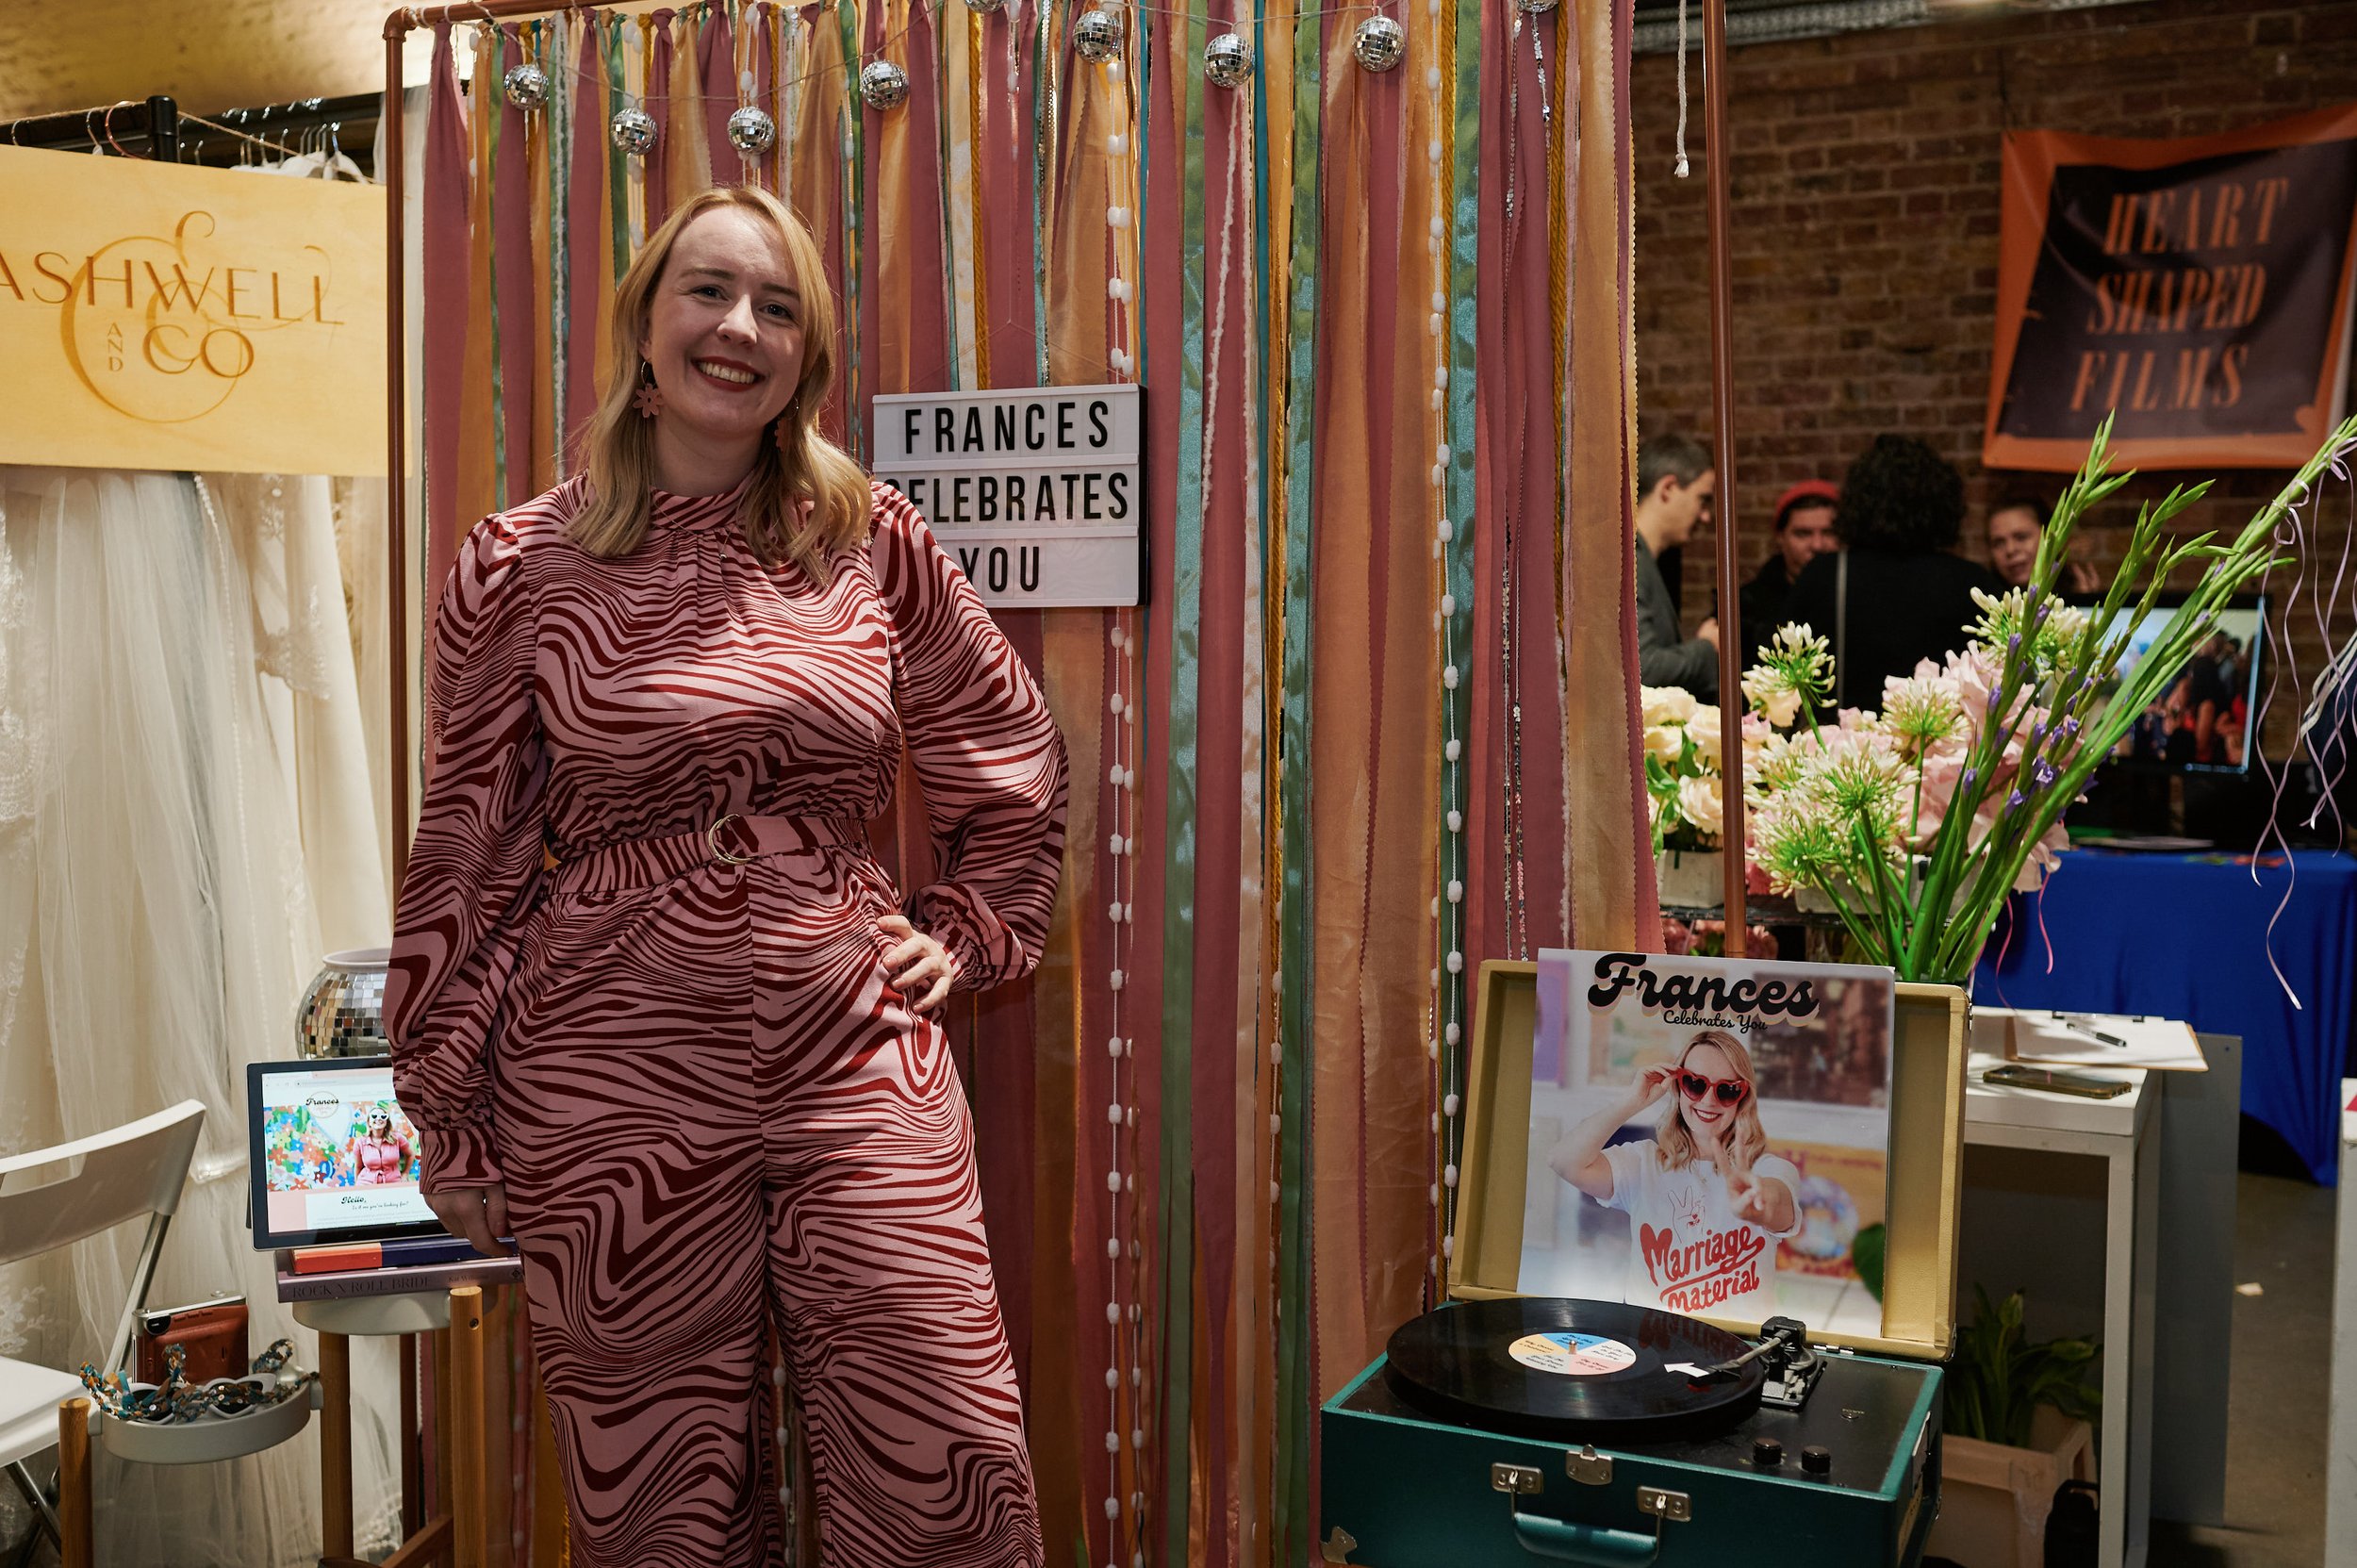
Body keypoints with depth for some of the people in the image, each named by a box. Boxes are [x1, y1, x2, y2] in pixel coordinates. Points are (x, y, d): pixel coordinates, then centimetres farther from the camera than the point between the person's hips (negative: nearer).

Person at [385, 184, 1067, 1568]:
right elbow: (468, 853, 4)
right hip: (612, 1102, -1)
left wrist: (966, 932, 8)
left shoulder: (876, 541, 4)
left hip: (862, 1073, 1)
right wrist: (452, 1121, 6)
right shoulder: (522, 566, 0)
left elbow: (1016, 764, 16)